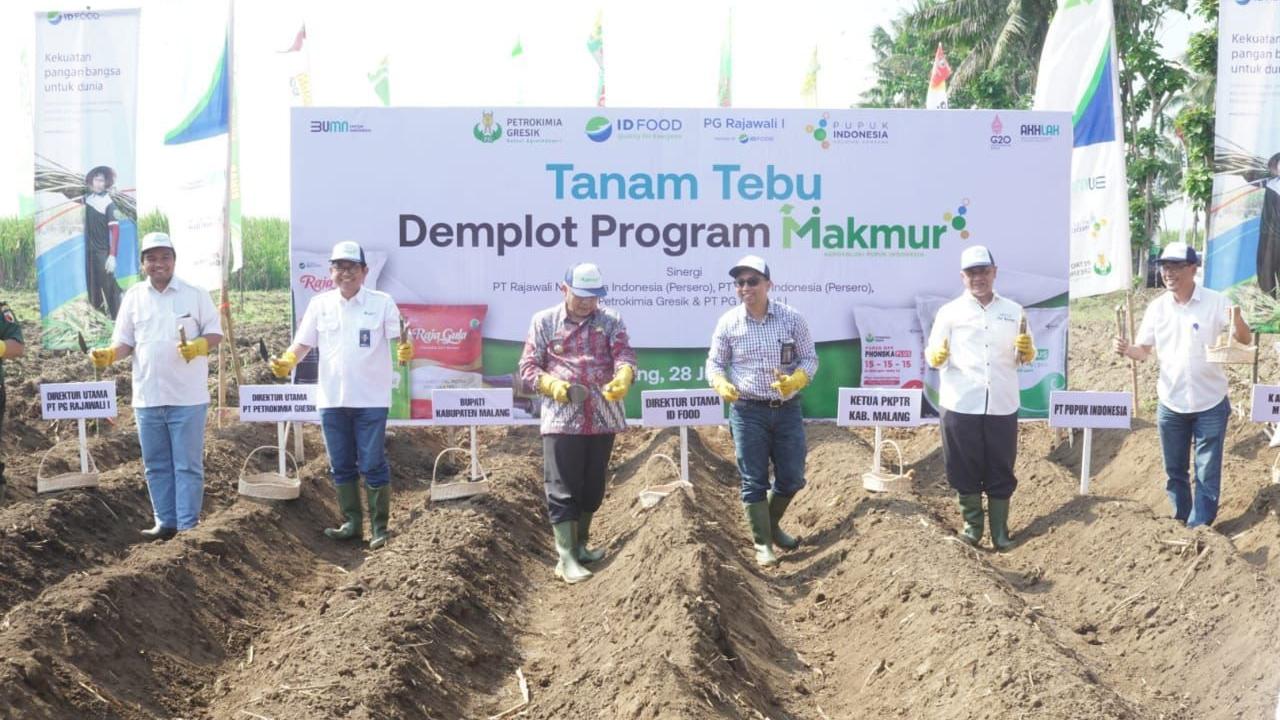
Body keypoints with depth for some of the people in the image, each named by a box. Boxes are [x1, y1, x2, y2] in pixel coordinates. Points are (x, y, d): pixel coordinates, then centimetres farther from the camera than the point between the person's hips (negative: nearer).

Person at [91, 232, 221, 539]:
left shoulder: (195, 294, -1)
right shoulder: (133, 297, 7)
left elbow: (215, 333, 1)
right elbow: (125, 342, 10)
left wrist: (199, 346, -20)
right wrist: (109, 354, -11)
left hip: (187, 397, -4)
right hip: (147, 397, 4)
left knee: (188, 465, -1)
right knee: (156, 465, 10)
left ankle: (189, 526, 3)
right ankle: (166, 523, 19)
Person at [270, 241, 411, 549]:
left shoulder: (382, 303, -3)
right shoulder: (319, 304, 5)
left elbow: (398, 338, -6)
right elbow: (303, 343, 9)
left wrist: (405, 350, -29)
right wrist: (287, 362, -10)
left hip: (371, 399, -4)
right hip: (332, 399, 4)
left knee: (372, 465, -1)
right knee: (341, 466, 11)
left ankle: (379, 528, 7)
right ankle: (352, 523, 22)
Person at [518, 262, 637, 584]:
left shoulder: (611, 321, 6)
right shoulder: (543, 321, 3)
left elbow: (624, 355, -8)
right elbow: (528, 367, 4)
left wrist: (623, 377, -32)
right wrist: (551, 385, -16)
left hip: (602, 418, 3)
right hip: (561, 417, -2)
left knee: (593, 487, 12)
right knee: (562, 489, -5)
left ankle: (580, 545, 29)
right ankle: (566, 558, -1)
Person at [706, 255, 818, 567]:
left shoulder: (792, 318, -3)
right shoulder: (728, 323, -3)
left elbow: (810, 359, 3)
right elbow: (714, 363, 5)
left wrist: (795, 381, -18)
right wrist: (721, 384, -17)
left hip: (787, 409, 2)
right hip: (748, 412, -1)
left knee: (792, 478, 9)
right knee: (754, 480, 2)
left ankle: (770, 525, 35)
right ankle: (763, 543, 15)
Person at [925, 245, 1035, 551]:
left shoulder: (1014, 311, 12)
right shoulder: (949, 312, 5)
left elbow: (1024, 358, 15)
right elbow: (932, 353, 3)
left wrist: (1027, 351, -7)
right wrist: (935, 357, -20)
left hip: (1002, 405, 2)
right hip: (960, 405, -1)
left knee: (1001, 470, 6)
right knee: (964, 468, 4)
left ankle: (1000, 530, 16)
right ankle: (972, 524, 19)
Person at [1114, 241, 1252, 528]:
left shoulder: (1216, 302, -12)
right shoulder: (1157, 307, -2)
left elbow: (1245, 341, -12)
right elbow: (1143, 350, 6)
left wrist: (1238, 321, -35)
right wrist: (1125, 349, -18)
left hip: (1210, 405, -3)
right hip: (1170, 405, 3)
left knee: (1207, 474, 5)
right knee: (1174, 471, 14)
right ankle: (1181, 523, 30)